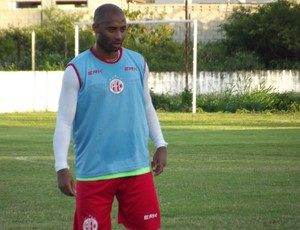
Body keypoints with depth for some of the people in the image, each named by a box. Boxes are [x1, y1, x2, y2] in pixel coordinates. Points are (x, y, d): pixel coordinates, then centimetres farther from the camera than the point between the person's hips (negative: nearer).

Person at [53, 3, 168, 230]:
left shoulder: (138, 63, 7)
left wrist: (161, 145, 8)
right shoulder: (77, 70, -5)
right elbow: (64, 121, -6)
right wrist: (62, 167, -15)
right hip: (93, 172, -3)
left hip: (137, 168, 3)